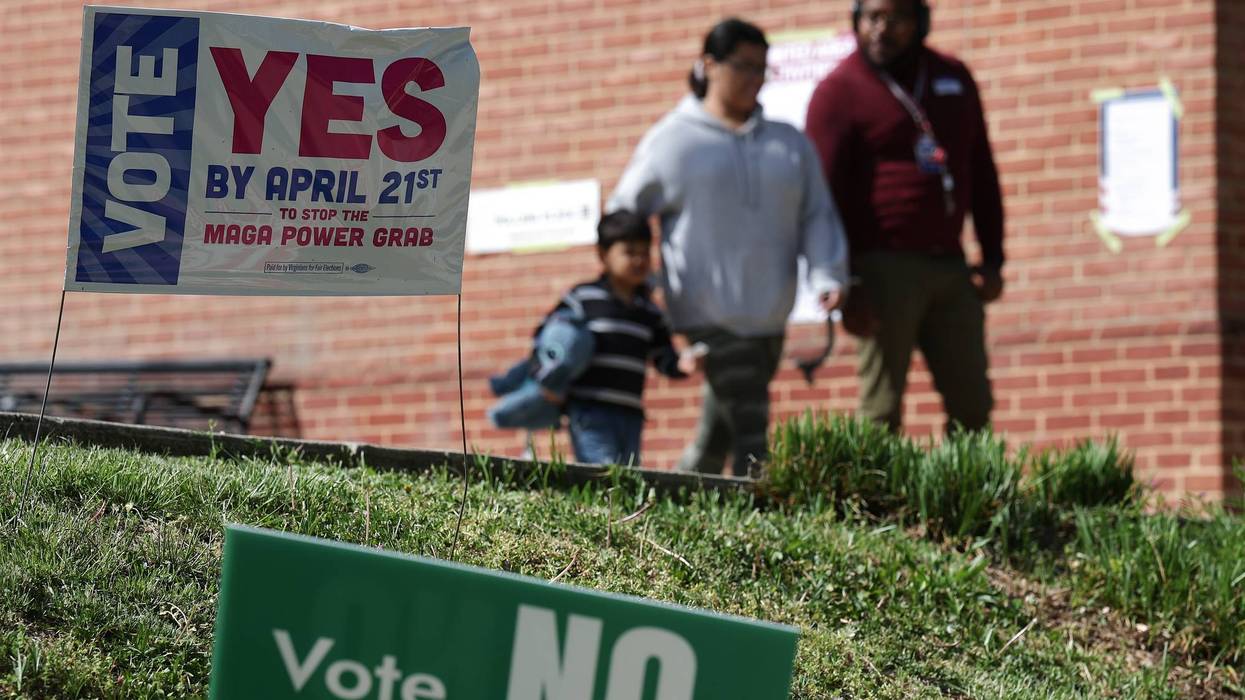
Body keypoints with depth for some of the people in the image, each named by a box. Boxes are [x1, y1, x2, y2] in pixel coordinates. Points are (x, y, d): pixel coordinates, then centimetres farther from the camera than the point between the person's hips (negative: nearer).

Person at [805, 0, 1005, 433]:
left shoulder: (953, 79, 13)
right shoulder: (840, 91, -3)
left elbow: (982, 174, 19)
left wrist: (992, 260, 11)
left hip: (949, 266, 5)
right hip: (885, 266, -5)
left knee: (972, 405, 3)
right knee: (882, 410, -6)